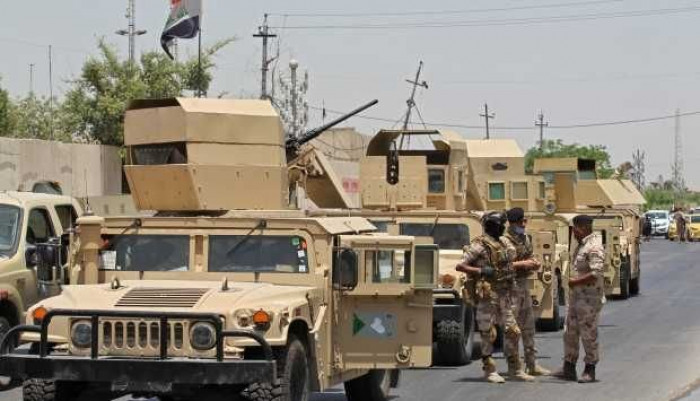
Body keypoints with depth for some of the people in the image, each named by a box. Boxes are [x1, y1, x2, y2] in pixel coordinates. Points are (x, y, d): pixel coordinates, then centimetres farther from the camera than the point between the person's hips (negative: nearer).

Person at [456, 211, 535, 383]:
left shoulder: (501, 245, 15)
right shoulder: (480, 245, -10)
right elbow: (460, 266, -13)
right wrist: (482, 271, -21)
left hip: (504, 296, 8)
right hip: (487, 295, -8)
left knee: (512, 331, 7)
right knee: (488, 334, -1)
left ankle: (515, 369, 15)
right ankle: (489, 371, 7)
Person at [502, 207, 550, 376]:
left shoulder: (525, 239, 14)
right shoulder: (505, 241, -13)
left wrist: (535, 263, 2)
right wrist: (522, 264, -23)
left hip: (524, 284, 9)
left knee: (528, 326, 13)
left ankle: (532, 364, 20)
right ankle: (513, 366, -1)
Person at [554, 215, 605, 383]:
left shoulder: (594, 247, -17)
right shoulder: (581, 245, 15)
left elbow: (596, 274, -25)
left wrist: (575, 282, -19)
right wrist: (572, 283, 13)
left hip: (589, 298, -10)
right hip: (576, 297, 10)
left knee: (589, 334, -2)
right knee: (570, 332, 11)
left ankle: (590, 371, 7)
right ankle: (569, 369, 19)